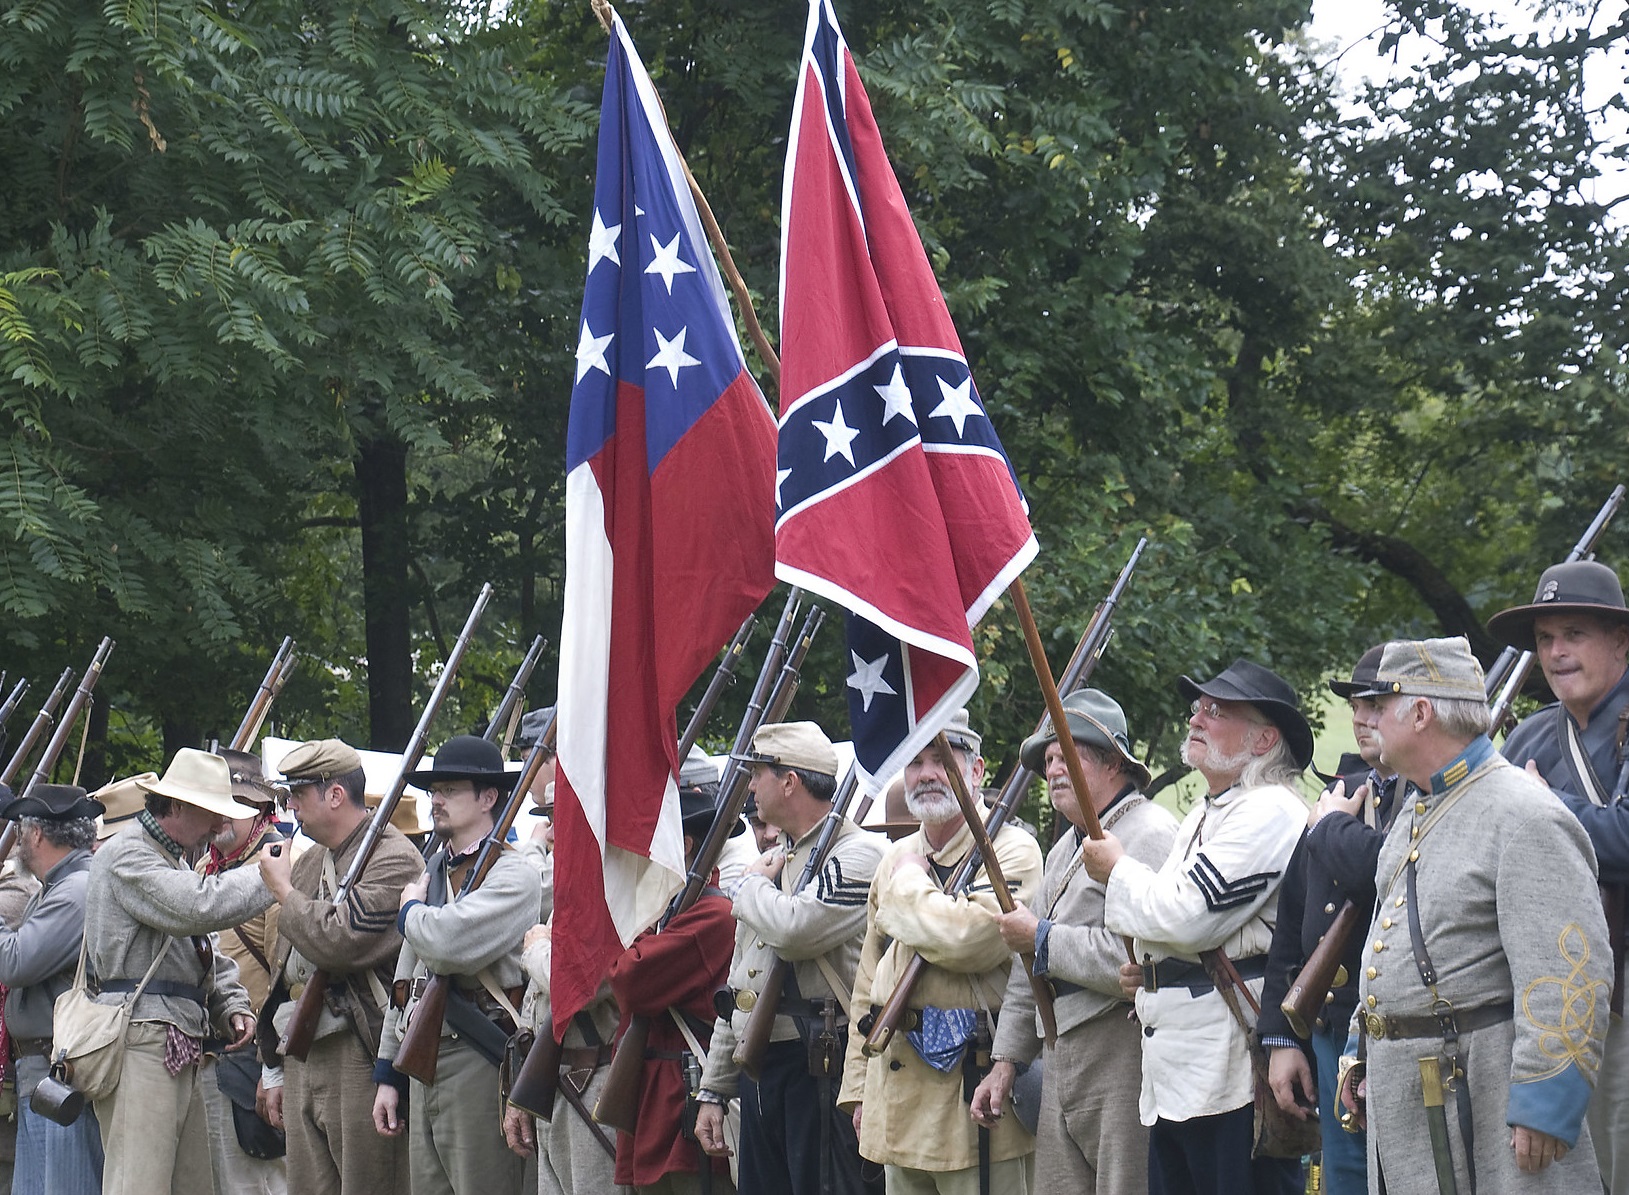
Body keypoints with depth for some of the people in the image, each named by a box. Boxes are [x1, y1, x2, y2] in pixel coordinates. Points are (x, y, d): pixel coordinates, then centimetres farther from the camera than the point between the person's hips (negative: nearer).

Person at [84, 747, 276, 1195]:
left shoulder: (173, 859, 25)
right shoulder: (127, 855, -8)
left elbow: (206, 951, 28)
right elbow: (199, 908, -23)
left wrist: (232, 1005, 10)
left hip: (180, 1048, 10)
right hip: (141, 1039, -10)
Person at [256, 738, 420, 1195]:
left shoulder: (393, 860, -10)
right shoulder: (310, 862, 19)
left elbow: (339, 943, -25)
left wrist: (284, 890, -8)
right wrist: (275, 1070, 23)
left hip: (360, 1058, -9)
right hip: (302, 1058, 9)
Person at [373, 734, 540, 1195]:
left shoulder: (513, 876, -8)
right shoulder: (433, 873, 18)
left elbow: (451, 943, -26)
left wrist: (411, 910, -4)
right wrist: (388, 1074, 18)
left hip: (477, 1066, -8)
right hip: (425, 1065, 8)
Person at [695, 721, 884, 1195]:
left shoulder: (859, 853, -7)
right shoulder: (772, 861, 20)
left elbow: (796, 929, -26)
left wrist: (751, 886, -4)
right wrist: (713, 1091, 19)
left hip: (824, 1072, -9)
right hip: (758, 1075, 9)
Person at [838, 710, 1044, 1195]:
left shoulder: (1011, 850, -7)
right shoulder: (895, 859, 16)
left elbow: (971, 940, -26)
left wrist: (908, 885, -9)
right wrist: (859, 1086, 16)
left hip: (978, 1086, -7)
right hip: (899, 1092, 7)